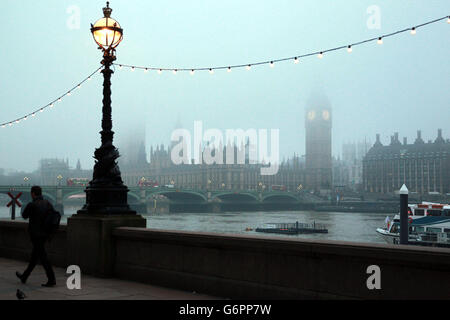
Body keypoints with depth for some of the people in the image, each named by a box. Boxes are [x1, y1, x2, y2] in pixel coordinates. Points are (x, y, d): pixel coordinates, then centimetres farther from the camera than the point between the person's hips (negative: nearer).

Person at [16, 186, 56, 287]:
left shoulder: (31, 205, -16)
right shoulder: (48, 204, 2)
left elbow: (24, 216, 1)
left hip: (36, 235, -7)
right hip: (45, 234, 7)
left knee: (43, 257, -5)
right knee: (34, 256, 18)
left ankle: (51, 280, -8)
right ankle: (24, 276, 35)